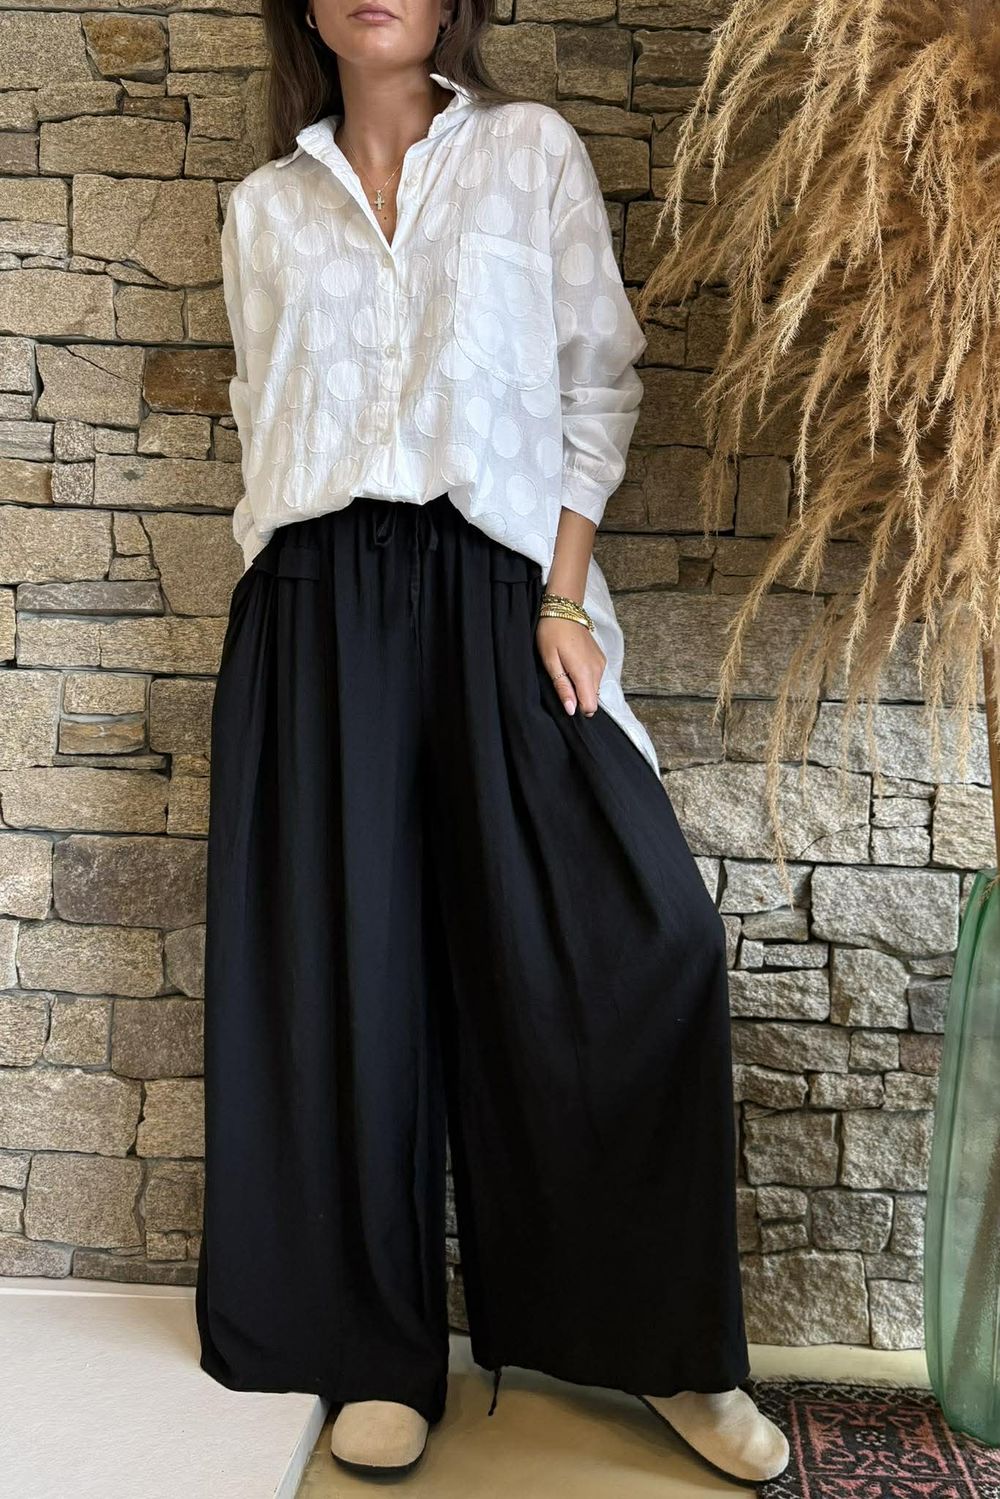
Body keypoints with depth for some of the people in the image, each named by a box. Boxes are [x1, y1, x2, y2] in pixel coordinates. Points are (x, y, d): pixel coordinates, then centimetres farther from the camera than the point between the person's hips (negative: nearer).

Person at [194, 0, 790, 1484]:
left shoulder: (532, 151, 12)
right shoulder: (264, 207, 17)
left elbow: (598, 383, 6)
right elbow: (263, 420, 18)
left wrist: (564, 597, -5)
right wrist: (295, 596, 7)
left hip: (495, 585, -1)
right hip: (317, 609, 2)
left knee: (644, 938, -13)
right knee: (344, 967, 1)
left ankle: (666, 1344, 5)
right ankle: (377, 1349, 16)